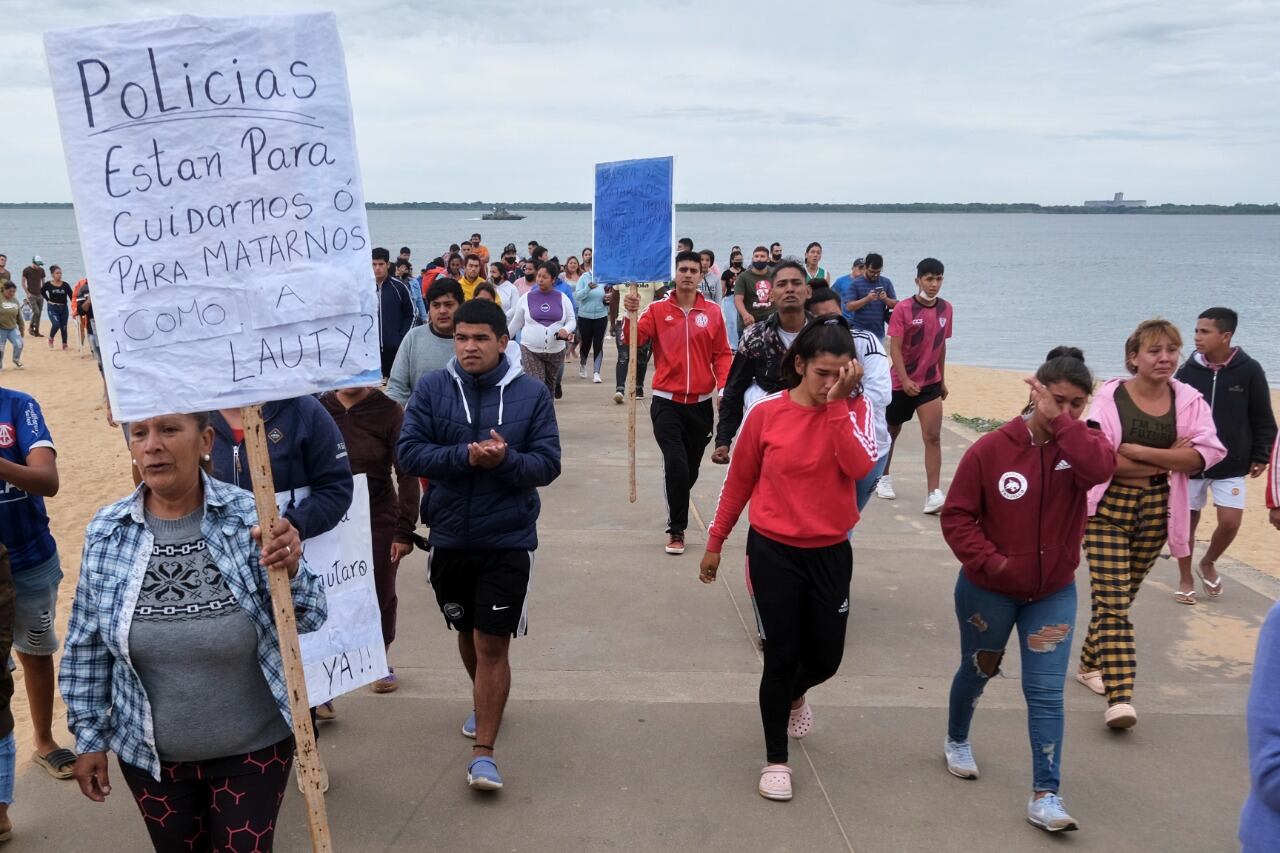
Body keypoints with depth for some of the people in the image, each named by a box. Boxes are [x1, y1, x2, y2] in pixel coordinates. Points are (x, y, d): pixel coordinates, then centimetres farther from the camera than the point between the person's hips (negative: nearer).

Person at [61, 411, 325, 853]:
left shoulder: (251, 518, -14)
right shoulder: (106, 532, -7)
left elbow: (307, 619, -12)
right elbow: (87, 646, 3)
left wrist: (289, 572, -32)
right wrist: (89, 738, 5)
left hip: (254, 747, -2)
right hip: (149, 754, 2)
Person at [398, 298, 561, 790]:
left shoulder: (532, 394, -6)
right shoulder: (432, 389, -3)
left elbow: (548, 464, -8)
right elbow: (409, 452, -10)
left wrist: (505, 459, -27)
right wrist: (466, 456, -24)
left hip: (508, 541, -3)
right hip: (449, 538, 3)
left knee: (493, 644, -2)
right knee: (467, 633, 22)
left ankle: (483, 752, 7)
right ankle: (484, 705, 48)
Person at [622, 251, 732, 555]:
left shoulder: (713, 313, 1)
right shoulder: (658, 310, -2)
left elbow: (722, 354, 5)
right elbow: (630, 340, -12)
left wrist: (723, 386, -9)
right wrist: (630, 314, -29)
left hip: (701, 403, 2)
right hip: (667, 402, -2)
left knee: (691, 469, 14)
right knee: (676, 466, -12)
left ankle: (676, 512, 40)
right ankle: (677, 530, 4)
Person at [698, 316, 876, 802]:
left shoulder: (853, 411, -4)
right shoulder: (766, 415, -8)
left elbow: (860, 466, -23)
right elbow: (739, 482, 3)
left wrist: (837, 403, -23)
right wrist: (715, 542, 7)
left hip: (830, 554, 2)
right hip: (773, 551, -2)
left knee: (826, 659, 10)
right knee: (781, 656, 1)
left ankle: (794, 696, 47)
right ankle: (776, 760, 21)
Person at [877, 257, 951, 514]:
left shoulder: (945, 308, 1)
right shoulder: (904, 309, -12)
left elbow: (941, 344, 12)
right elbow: (895, 348, -15)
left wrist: (942, 379, 17)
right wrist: (905, 380, -25)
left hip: (931, 382, 2)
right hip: (901, 382, -2)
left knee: (933, 436, -11)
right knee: (891, 432, 14)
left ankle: (934, 495, -13)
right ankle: (883, 478, 37)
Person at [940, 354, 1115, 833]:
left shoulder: (1082, 443, -8)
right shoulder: (991, 449, -16)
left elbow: (1100, 468, -33)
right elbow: (957, 515, -12)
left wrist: (1059, 422, -31)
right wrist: (987, 559, -24)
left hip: (1054, 592, 1)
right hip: (987, 589, -1)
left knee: (1046, 692, -2)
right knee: (978, 672, 20)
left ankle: (1045, 796, 5)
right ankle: (957, 742, 46)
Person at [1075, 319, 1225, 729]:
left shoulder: (1188, 400, 1)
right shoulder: (1110, 396, -9)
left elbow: (1206, 453, -12)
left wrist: (1139, 453, -20)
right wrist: (1169, 461, -14)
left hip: (1156, 511, 4)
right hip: (1108, 508, -4)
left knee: (1121, 596, 16)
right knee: (1111, 600, -9)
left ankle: (1090, 664, 35)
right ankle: (1119, 695, -9)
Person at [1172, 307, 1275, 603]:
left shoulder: (1249, 370, -7)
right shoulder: (1188, 371, -5)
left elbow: (1263, 419, 1)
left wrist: (1260, 456, -1)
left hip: (1231, 465, -1)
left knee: (1230, 522, -6)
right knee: (1186, 522, 6)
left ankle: (1208, 563, 23)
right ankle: (1185, 579, 24)